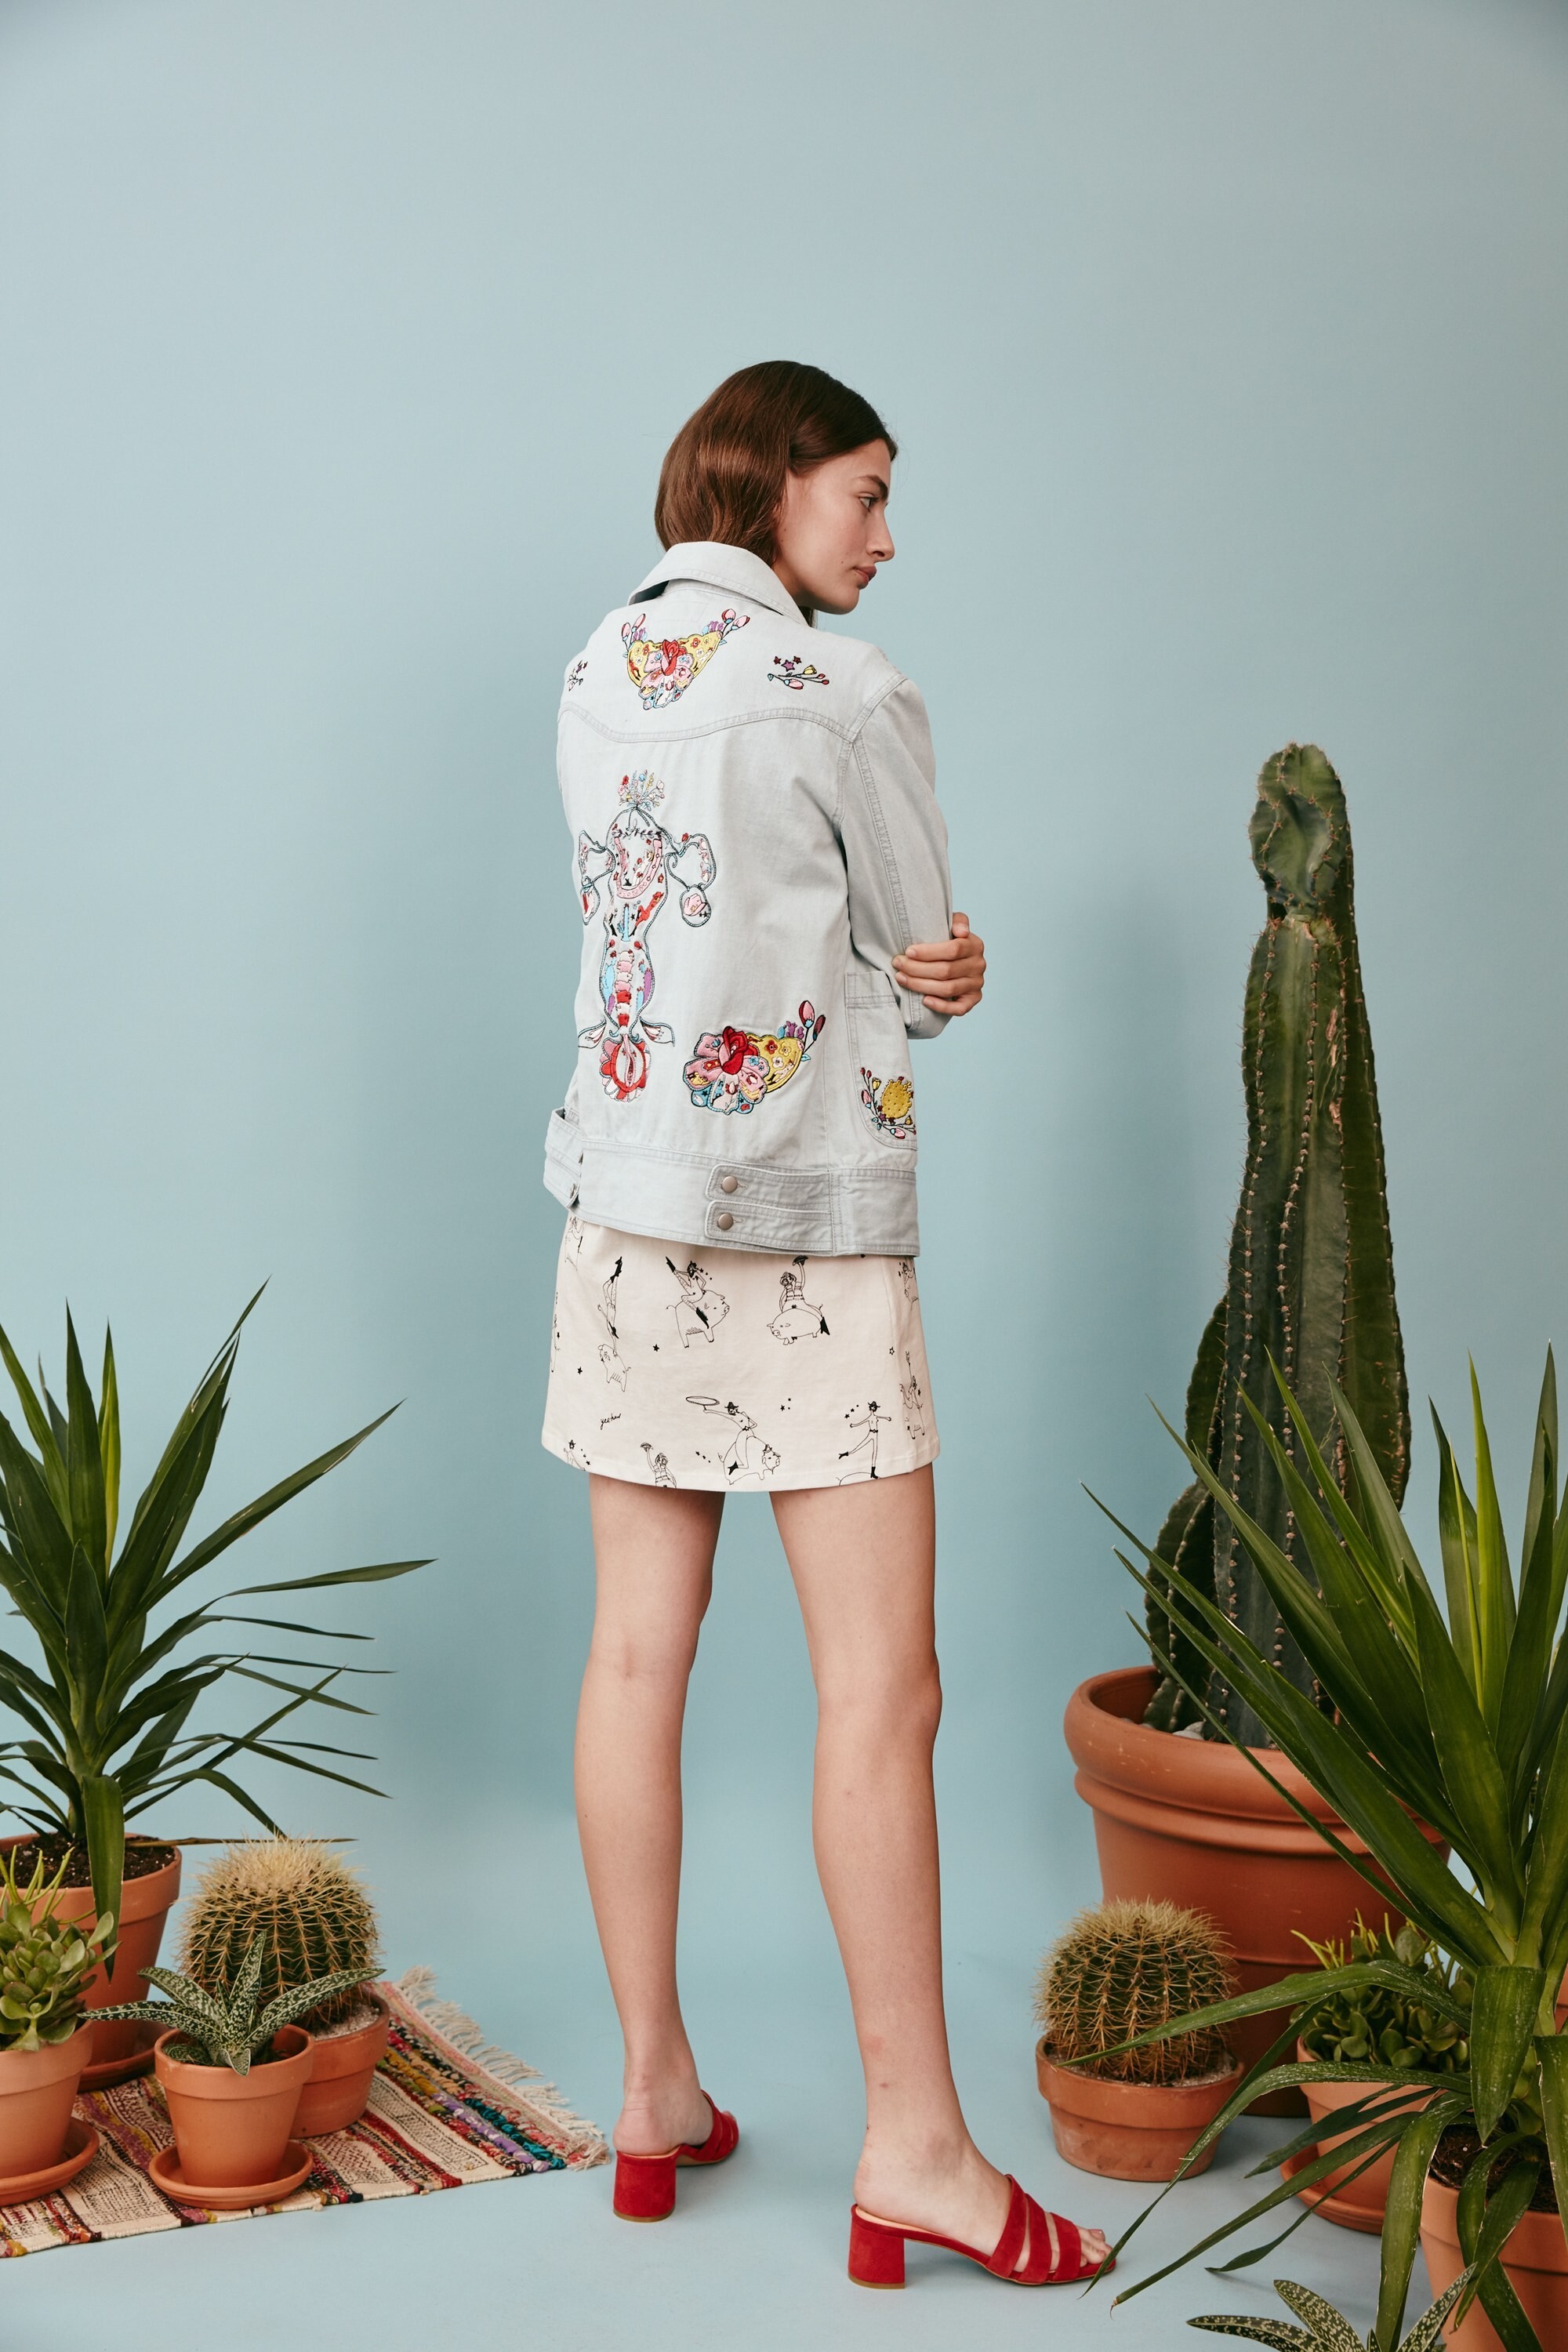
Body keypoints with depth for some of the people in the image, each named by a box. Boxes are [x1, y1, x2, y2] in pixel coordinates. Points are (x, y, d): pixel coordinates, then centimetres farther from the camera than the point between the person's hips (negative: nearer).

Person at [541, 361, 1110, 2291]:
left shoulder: (597, 681, 10)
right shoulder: (843, 696, -13)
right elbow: (928, 955, -3)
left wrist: (915, 975, 6)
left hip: (628, 1208, 8)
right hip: (809, 1229, -7)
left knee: (639, 1656, 10)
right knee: (880, 1689, -1)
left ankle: (656, 2095, 20)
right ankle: (912, 2149, 6)